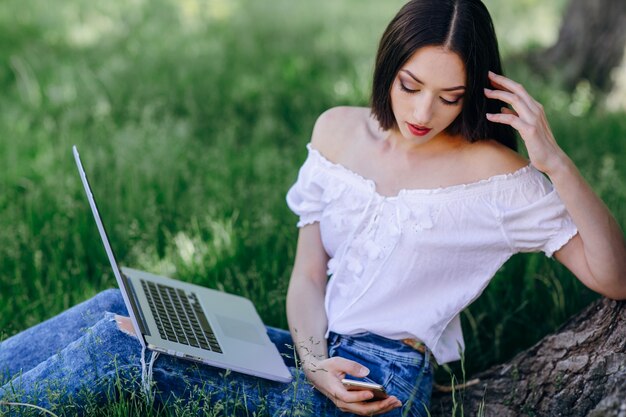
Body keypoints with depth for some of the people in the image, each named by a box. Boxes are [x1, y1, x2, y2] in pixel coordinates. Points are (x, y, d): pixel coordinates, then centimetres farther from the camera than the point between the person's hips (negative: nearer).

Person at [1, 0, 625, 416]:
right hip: (312, 354, 6)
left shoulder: (492, 175, -5)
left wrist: (555, 162, -19)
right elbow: (308, 275, 7)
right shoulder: (338, 131, 8)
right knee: (119, 309, -10)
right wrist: (314, 362, -13)